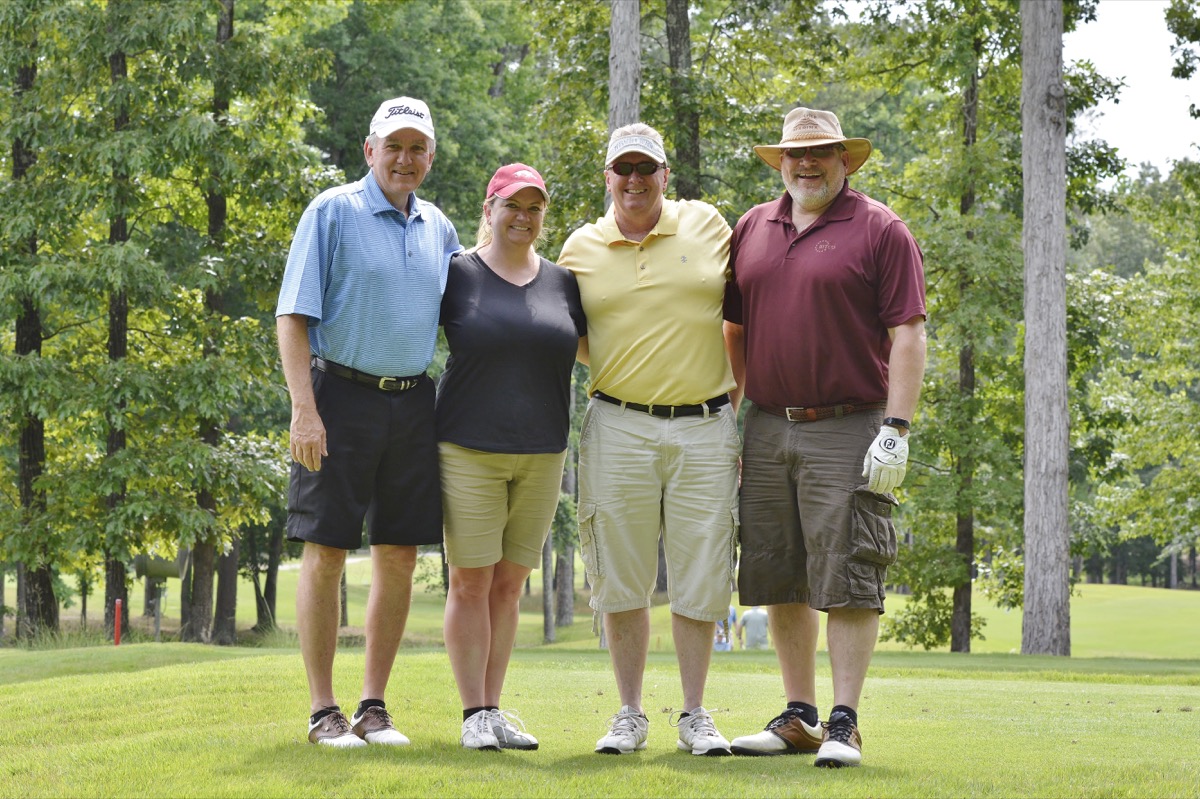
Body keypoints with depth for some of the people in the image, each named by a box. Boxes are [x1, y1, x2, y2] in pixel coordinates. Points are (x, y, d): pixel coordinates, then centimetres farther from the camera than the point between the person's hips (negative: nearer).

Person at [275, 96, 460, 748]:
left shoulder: (438, 229, 13)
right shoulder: (332, 212, -3)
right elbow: (293, 314, -8)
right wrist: (304, 410, -16)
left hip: (412, 403, 5)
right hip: (342, 395, -5)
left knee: (399, 557, 6)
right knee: (326, 553, -2)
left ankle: (373, 707, 15)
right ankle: (322, 712, 5)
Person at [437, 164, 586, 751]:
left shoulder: (562, 283, 10)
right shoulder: (458, 274, 0)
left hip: (542, 454, 3)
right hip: (469, 449, -3)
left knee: (509, 583, 7)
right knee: (470, 581, -3)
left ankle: (494, 708, 13)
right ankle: (474, 713, 3)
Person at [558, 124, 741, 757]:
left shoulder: (706, 225, 5)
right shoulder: (581, 247, 7)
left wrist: (738, 390, 9)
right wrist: (610, 368, 2)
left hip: (705, 427, -1)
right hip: (619, 426, 1)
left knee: (699, 576, 1)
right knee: (622, 578, 3)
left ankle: (694, 716, 12)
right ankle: (630, 714, 14)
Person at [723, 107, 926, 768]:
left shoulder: (879, 230, -1)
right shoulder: (751, 229, 14)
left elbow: (907, 336, -6)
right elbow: (734, 330, 20)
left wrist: (895, 429, -14)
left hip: (847, 431, -5)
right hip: (766, 430, 5)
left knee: (847, 583, -6)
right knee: (780, 582, 8)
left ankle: (843, 724, -2)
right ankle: (798, 717, 17)